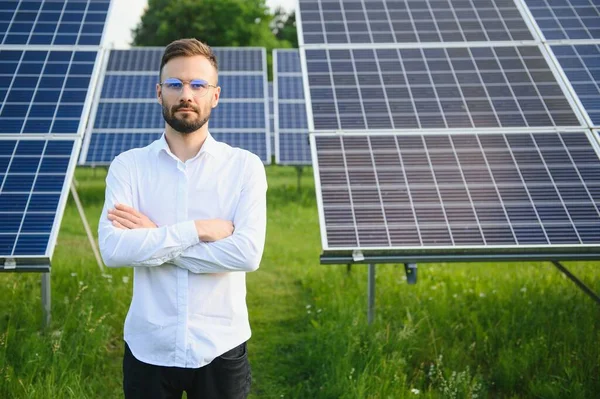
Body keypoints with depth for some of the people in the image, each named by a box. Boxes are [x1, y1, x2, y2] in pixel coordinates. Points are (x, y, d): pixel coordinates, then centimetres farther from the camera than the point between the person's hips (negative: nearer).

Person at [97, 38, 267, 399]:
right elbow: (112, 249, -15)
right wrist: (197, 230, -17)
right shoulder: (128, 166, -1)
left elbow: (248, 253, -17)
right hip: (149, 349, 1)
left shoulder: (245, 166, -4)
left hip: (220, 348, 0)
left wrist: (153, 239, -14)